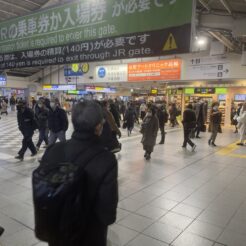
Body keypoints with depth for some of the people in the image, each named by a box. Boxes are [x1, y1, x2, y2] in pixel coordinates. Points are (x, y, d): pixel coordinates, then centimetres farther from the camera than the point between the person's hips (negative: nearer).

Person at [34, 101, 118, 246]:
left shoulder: (53, 150, -15)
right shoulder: (106, 159, -28)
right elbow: (107, 208, -22)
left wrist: (44, 225, 11)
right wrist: (107, 219, 1)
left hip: (56, 232, 3)